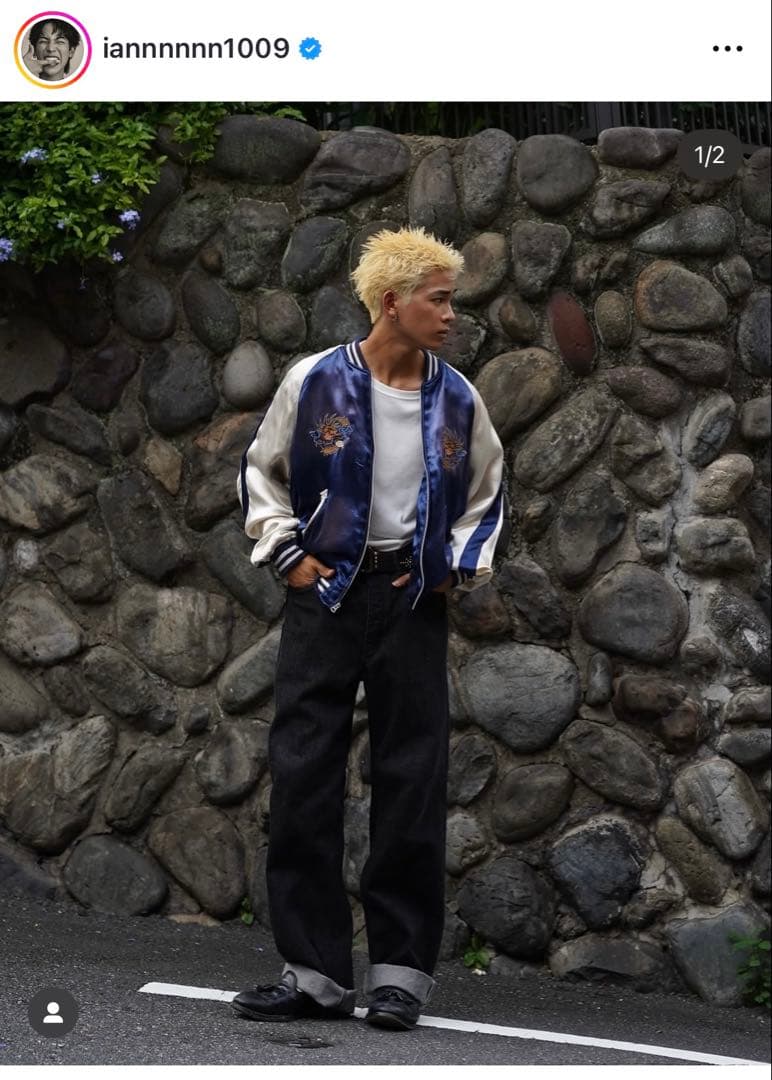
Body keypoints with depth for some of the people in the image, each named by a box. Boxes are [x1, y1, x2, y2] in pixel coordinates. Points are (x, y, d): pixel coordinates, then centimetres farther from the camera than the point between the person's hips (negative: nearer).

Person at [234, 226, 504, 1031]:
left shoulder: (458, 401, 3)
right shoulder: (315, 382, -4)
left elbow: (486, 494, 17)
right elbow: (261, 473, 8)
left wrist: (460, 567, 5)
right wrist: (289, 555, 0)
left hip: (412, 601, 1)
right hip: (325, 592, -1)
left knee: (412, 783, 2)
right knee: (302, 780, -2)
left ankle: (401, 971, 10)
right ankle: (314, 972, 6)